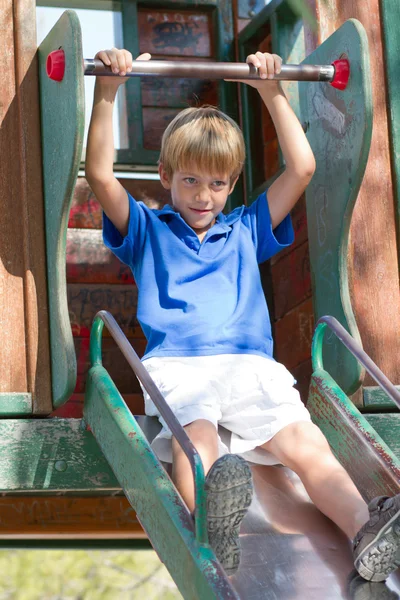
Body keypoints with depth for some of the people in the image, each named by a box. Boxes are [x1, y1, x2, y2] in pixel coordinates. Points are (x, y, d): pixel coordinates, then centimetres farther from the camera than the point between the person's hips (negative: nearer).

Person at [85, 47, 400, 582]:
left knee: (307, 442, -26)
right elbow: (100, 175, 10)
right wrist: (107, 92, 4)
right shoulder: (148, 231, 25)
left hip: (251, 364, 3)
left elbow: (301, 169, 25)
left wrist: (272, 92, 24)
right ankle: (214, 525, -68)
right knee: (195, 442, -36)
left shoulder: (246, 231, 31)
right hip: (177, 365, -2)